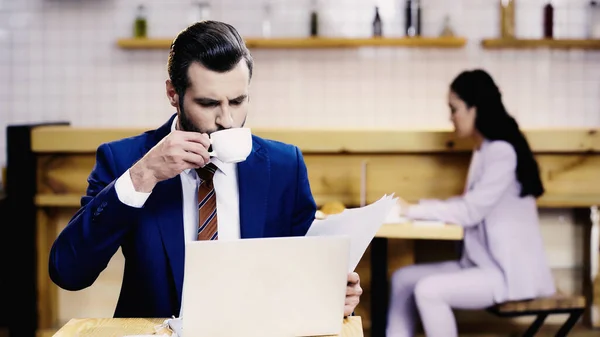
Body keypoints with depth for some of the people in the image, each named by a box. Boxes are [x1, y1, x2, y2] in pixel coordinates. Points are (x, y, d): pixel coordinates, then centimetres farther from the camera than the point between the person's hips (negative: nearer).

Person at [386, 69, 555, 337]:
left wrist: (413, 210, -10)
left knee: (428, 291, -24)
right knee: (403, 278, 3)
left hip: (511, 273, -10)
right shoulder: (483, 149, 14)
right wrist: (418, 207, 1)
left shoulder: (501, 151, -16)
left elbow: (471, 212, -18)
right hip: (485, 264, 10)